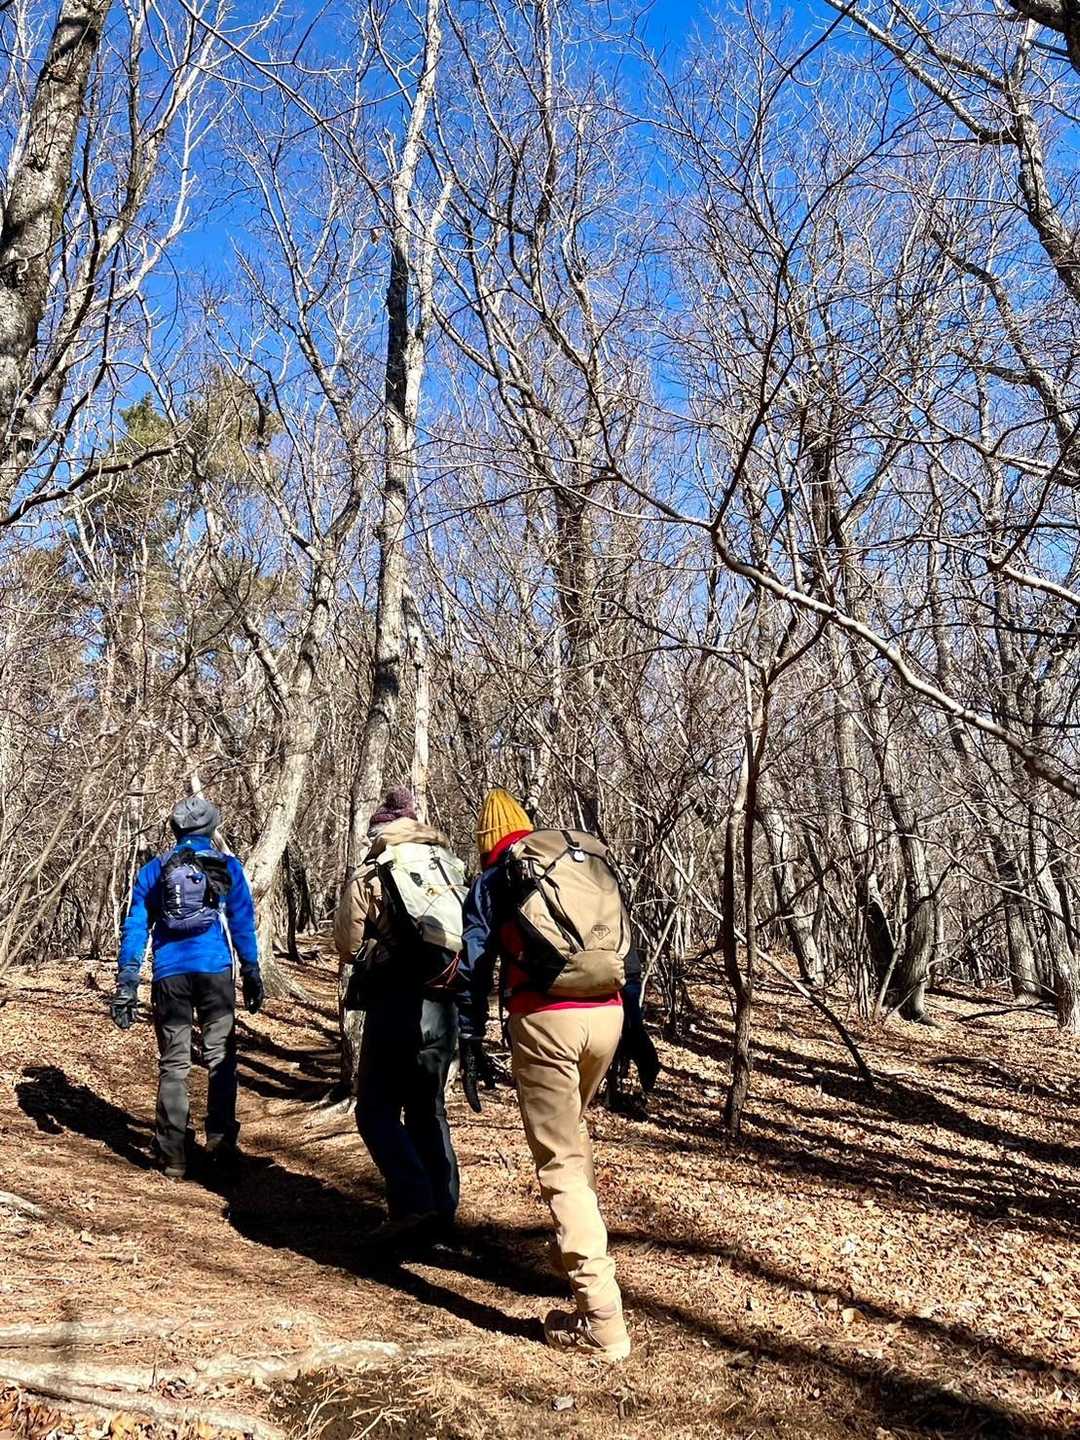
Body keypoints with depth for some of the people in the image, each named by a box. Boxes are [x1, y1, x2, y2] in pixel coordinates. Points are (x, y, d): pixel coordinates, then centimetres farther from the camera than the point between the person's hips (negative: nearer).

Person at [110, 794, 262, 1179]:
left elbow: (135, 927, 6)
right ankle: (221, 1143, 6)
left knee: (173, 1064, 7)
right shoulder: (228, 867, 6)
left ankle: (173, 1156, 9)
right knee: (220, 1059, 9)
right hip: (215, 972, -1)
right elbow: (243, 924, 6)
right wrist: (251, 974, 12)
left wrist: (126, 984, 7)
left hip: (170, 974, 1)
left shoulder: (153, 871, 10)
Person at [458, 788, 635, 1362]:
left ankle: (602, 1321, -5)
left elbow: (474, 969, 5)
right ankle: (580, 1243, 40)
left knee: (560, 1161, -1)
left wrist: (471, 1045, 11)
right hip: (605, 1014, 5)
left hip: (545, 1019, -5)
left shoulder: (493, 881, 10)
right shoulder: (591, 864, 21)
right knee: (574, 1130, 30)